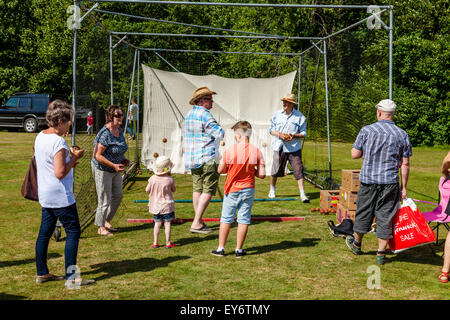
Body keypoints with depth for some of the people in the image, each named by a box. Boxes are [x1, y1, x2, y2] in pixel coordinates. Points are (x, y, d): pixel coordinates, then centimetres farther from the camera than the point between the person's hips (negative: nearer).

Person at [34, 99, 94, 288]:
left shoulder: (40, 137, 9)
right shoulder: (58, 141, -21)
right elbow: (60, 173, -24)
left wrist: (69, 158, 11)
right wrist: (74, 158, -11)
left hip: (45, 195, 10)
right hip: (60, 196, -10)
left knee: (45, 232, 15)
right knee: (73, 232, -2)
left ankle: (42, 273, 25)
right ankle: (71, 277, -1)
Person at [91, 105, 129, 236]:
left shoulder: (119, 130, 2)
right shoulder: (105, 134, -24)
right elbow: (97, 155, -25)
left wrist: (123, 159, 3)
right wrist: (114, 165, -27)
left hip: (115, 170, 9)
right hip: (102, 170, -9)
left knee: (118, 196, 16)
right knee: (105, 200, 0)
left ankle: (107, 221, 33)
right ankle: (101, 227, 17)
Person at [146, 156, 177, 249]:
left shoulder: (153, 178, -7)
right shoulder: (169, 179, -13)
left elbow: (147, 190, 1)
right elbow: (174, 190, 4)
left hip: (155, 205, 3)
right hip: (167, 205, -3)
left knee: (157, 223, 11)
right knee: (167, 224, 3)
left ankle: (155, 242, 12)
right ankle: (168, 243, 6)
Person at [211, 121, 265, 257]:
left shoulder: (230, 150, -12)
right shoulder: (256, 151, -7)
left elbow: (220, 170, -5)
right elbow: (262, 174, -7)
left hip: (232, 190, -1)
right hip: (248, 190, 1)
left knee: (226, 219, 9)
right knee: (244, 220, 8)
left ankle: (221, 248, 14)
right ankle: (239, 249, 12)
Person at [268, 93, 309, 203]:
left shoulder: (299, 116, 0)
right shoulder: (277, 114, 6)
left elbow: (303, 133, 3)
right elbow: (271, 129, 9)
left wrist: (294, 136, -16)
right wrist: (280, 134, -10)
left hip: (294, 148, -2)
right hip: (279, 147, 2)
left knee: (298, 171, -9)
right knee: (275, 170, 8)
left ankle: (302, 194, -7)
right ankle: (272, 190, 31)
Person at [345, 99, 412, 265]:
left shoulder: (366, 130, -5)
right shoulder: (402, 135, 0)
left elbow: (354, 154, -2)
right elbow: (405, 164, 1)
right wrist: (403, 187, 7)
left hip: (368, 179, 0)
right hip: (390, 182, 1)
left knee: (363, 212, 15)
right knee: (385, 217, 6)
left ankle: (356, 243, 35)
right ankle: (381, 254, 10)